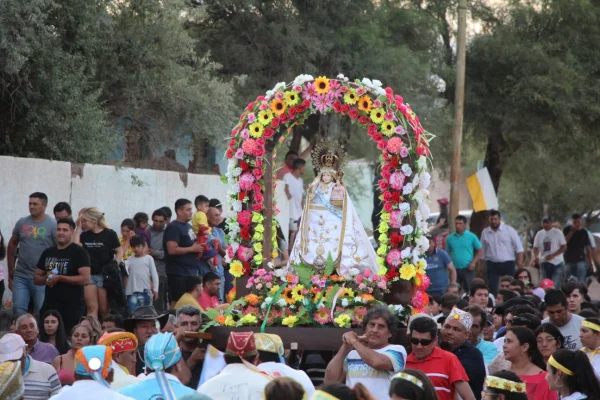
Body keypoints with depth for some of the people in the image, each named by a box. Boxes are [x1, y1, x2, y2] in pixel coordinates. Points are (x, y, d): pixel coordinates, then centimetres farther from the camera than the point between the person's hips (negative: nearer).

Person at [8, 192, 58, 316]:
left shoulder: (53, 225, -5)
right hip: (20, 276, 3)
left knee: (41, 314, 3)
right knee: (18, 312, 2)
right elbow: (12, 245, 16)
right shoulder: (22, 223, 6)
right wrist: (10, 273, 14)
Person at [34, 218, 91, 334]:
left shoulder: (79, 252, -5)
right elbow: (36, 278, 19)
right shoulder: (48, 252, 13)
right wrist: (46, 278, -5)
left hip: (72, 307, -6)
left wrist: (60, 278, -16)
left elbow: (85, 279, -15)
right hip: (49, 305, 6)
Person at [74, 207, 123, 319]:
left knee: (105, 310, 0)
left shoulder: (109, 234, -2)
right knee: (92, 308, -2)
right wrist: (78, 228, -2)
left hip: (104, 275, -4)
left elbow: (119, 251, 1)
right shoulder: (84, 235, 9)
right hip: (89, 274, 4)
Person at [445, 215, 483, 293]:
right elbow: (447, 253, 14)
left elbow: (480, 251, 4)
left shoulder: (471, 236, 0)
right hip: (454, 269, 2)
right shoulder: (450, 238, 7)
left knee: (469, 289, -5)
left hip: (467, 269, -2)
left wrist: (473, 262, -7)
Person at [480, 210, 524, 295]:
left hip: (507, 263, -2)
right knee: (492, 288, -4)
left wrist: (520, 260, -13)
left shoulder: (509, 230, -2)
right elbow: (482, 250, 13)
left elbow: (519, 247, -2)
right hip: (492, 264, 2)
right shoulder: (485, 232, 7)